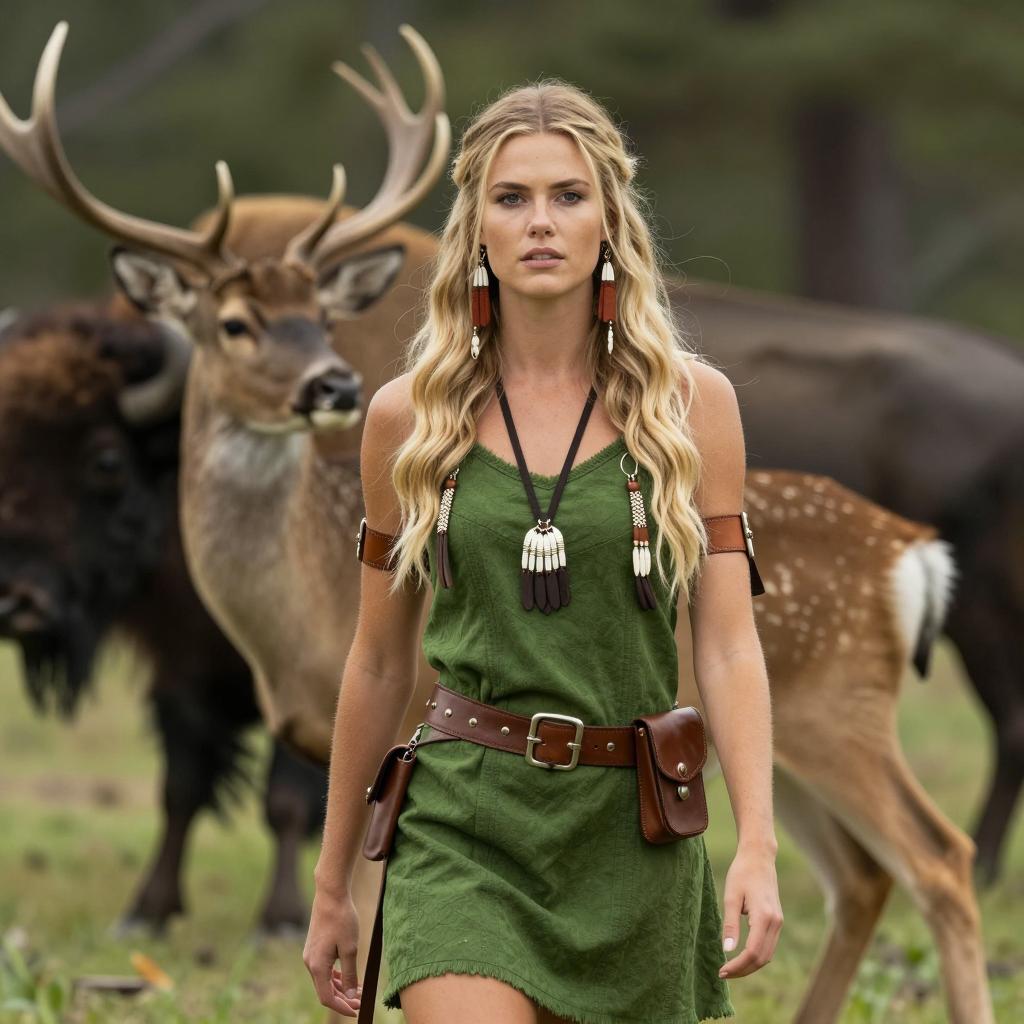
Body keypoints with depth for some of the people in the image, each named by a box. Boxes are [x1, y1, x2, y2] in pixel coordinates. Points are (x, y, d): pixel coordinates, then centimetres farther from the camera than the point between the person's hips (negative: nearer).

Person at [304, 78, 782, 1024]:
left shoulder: (690, 403, 3)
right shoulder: (409, 417, 4)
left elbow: (728, 643, -1)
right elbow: (380, 664, 12)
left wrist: (758, 847, -14)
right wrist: (332, 885, 15)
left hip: (630, 836, 1)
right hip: (465, 829, -1)